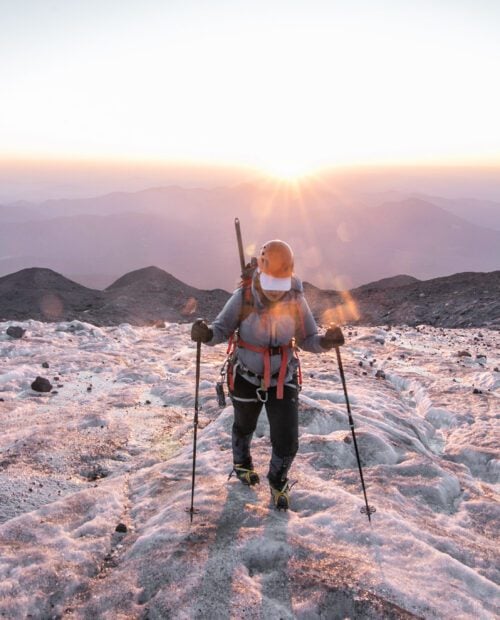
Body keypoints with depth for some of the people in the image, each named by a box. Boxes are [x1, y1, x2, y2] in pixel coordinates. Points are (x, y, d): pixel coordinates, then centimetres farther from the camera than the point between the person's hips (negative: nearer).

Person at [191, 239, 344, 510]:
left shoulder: (296, 300, -18)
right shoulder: (243, 298, -22)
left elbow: (308, 340, -9)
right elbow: (222, 330, -14)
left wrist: (326, 341, -32)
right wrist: (205, 333, -37)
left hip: (283, 379, 0)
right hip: (246, 377, 0)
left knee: (287, 442, -3)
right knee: (245, 426, 26)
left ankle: (278, 481, 32)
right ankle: (241, 463, 61)